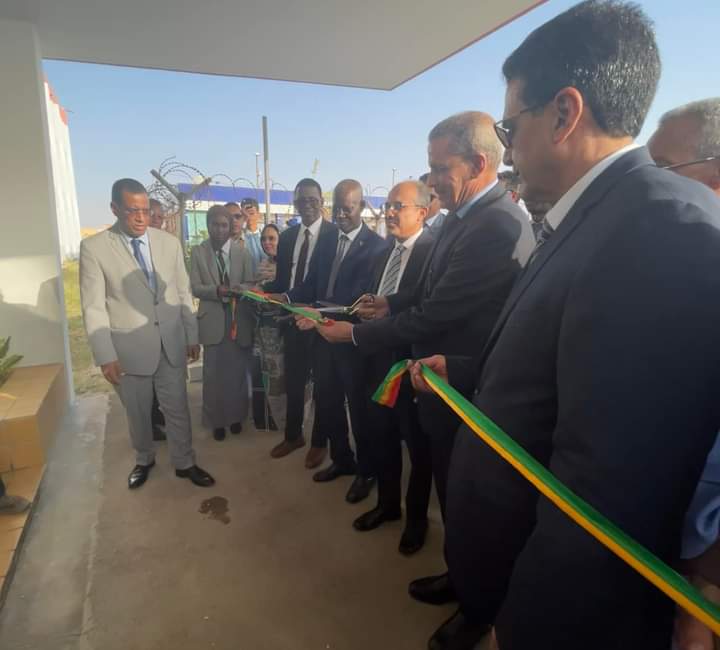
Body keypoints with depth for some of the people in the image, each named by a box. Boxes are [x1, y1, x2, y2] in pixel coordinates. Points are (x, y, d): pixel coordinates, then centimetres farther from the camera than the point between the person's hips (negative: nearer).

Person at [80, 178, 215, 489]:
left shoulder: (169, 242, 1)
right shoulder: (93, 247, -7)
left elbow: (183, 293, 6)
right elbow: (93, 307, -8)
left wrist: (192, 336, 7)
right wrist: (106, 356, -11)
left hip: (171, 344, 2)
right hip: (129, 348, -1)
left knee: (177, 408, 13)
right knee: (137, 411, 17)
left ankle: (184, 463, 32)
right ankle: (144, 460, 42)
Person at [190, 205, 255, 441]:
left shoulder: (242, 251, 3)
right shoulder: (198, 252, 0)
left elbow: (250, 284, 1)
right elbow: (195, 287, -4)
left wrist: (239, 288, -21)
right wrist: (216, 290, -21)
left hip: (239, 318, 1)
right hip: (212, 319, -1)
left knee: (237, 372, 12)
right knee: (213, 374, 7)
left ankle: (236, 416, 30)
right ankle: (216, 420, 23)